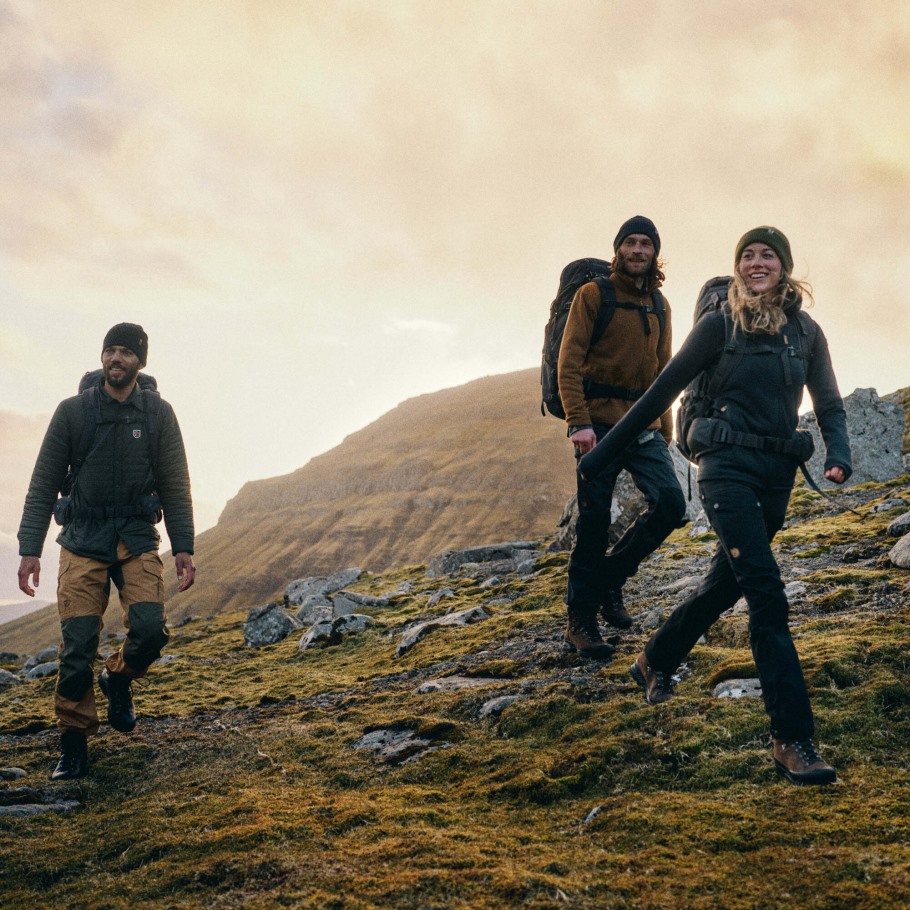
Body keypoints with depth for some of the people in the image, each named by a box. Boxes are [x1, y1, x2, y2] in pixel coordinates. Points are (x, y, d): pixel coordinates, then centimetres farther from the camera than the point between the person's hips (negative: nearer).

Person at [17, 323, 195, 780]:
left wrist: (183, 547, -1)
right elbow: (43, 485, 2)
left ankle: (117, 678, 16)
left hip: (137, 539, 1)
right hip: (82, 541, 0)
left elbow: (175, 486, 5)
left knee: (150, 628, -17)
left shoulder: (158, 414, 2)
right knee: (77, 645, -5)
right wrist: (29, 549, -4)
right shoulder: (71, 412, 0)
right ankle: (74, 744, 9)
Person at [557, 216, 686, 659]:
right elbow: (569, 362, -8)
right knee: (594, 522, -4)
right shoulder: (592, 295, -1)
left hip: (643, 426, 5)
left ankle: (611, 576, 13)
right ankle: (580, 619, 9)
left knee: (670, 503, -9)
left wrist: (664, 429, 16)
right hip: (600, 423, -5)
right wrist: (578, 422, -19)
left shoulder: (659, 306, 16)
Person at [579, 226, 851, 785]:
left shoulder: (807, 333, 10)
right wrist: (607, 451, 2)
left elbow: (830, 406, 12)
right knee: (768, 597, -16)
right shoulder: (721, 324, -2)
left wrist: (839, 455, -10)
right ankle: (794, 739, -14)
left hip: (778, 475, 6)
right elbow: (666, 389, 1)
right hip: (728, 466, -5)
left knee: (724, 586, 17)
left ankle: (655, 664, 42)